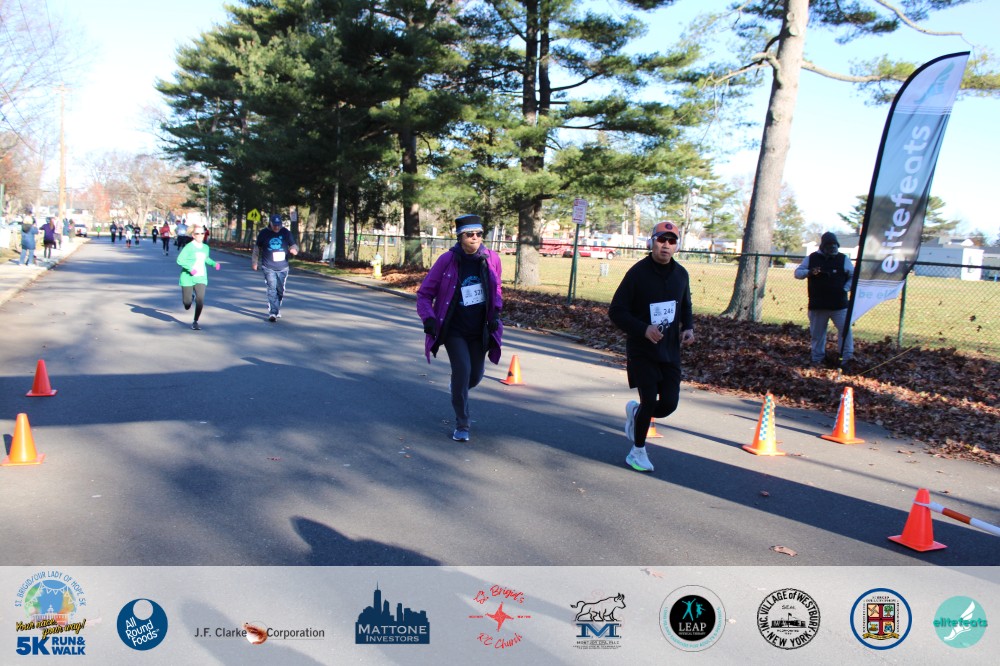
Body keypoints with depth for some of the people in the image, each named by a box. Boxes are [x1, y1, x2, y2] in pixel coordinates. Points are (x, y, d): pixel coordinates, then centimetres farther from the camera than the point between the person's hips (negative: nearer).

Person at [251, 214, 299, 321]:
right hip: (268, 267, -2)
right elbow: (257, 248, 12)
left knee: (280, 290, 10)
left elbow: (293, 244, 8)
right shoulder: (264, 233, 0)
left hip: (283, 267, 2)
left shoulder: (286, 232, 3)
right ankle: (272, 313, -16)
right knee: (272, 289, -13)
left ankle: (277, 310, 29)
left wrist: (294, 249, -16)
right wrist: (254, 262, 17)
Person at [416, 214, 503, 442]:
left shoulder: (492, 259, -4)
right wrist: (428, 318, -19)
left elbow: (496, 290, 14)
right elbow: (424, 293, -5)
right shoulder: (447, 260, -12)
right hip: (454, 330, -3)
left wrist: (495, 314, 1)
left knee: (475, 376, 10)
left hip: (480, 331, 3)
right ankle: (461, 425, 3)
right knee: (462, 370, -15)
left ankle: (458, 391, 48)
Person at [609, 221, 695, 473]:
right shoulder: (638, 273, -11)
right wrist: (643, 329, -24)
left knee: (669, 403, 0)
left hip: (670, 351, 5)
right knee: (650, 401, -6)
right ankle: (638, 451, 19)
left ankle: (634, 412, 34)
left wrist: (688, 327, 0)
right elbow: (616, 311, -11)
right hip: (641, 350, -5)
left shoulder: (681, 274, 6)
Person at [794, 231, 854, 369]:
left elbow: (853, 276, 12)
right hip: (817, 304, 1)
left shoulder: (843, 259, 5)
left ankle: (848, 356, -5)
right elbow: (797, 273, 5)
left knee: (845, 329, -10)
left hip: (839, 304, 0)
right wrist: (809, 272, -15)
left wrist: (845, 289, -2)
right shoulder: (812, 258, 5)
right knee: (817, 332, 8)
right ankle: (817, 357, 20)